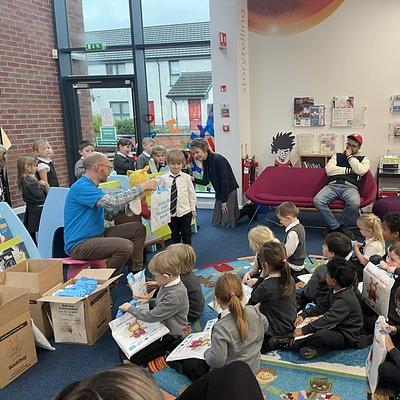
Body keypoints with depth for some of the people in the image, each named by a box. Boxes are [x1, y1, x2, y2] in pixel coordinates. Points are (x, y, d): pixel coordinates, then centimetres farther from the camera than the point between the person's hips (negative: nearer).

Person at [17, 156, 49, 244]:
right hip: (37, 210, -10)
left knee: (31, 233, 13)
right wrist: (41, 185, -6)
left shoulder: (24, 179, 11)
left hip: (31, 209, 10)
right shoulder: (29, 181, -18)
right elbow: (39, 195, -21)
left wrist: (40, 184, 5)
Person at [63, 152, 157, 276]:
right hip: (79, 244, -10)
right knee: (126, 246, -30)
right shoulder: (82, 187, -18)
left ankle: (136, 273, 9)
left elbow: (109, 214, 12)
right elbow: (112, 202, -30)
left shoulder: (91, 186, 15)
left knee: (138, 229, 5)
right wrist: (142, 187, -22)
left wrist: (130, 203, 0)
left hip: (97, 235, 10)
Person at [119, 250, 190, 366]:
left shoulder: (175, 295, -33)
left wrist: (130, 308, -14)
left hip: (171, 335, -9)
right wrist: (150, 301, 1)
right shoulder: (170, 283, -5)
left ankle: (169, 350, 4)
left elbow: (152, 316, -25)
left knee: (134, 358, -9)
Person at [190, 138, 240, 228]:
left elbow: (225, 181, -24)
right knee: (216, 222, 14)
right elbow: (205, 182, 5)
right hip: (219, 192, 8)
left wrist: (224, 200, -18)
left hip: (229, 190, -8)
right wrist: (193, 179, -13)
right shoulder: (205, 162, 1)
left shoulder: (218, 160, -26)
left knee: (227, 223, -3)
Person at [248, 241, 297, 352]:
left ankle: (269, 344, 7)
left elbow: (251, 302, -10)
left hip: (273, 332, -8)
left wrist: (261, 277, -15)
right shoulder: (290, 279, -8)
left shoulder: (265, 286, -29)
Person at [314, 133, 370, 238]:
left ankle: (334, 226, -12)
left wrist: (349, 156, 4)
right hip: (332, 185, 1)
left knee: (355, 203, -37)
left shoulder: (363, 159, 19)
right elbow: (329, 170, 4)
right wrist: (348, 170, 2)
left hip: (350, 187, -1)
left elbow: (361, 171, -5)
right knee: (318, 201, -30)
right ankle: (340, 227, -17)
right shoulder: (337, 156, 23)